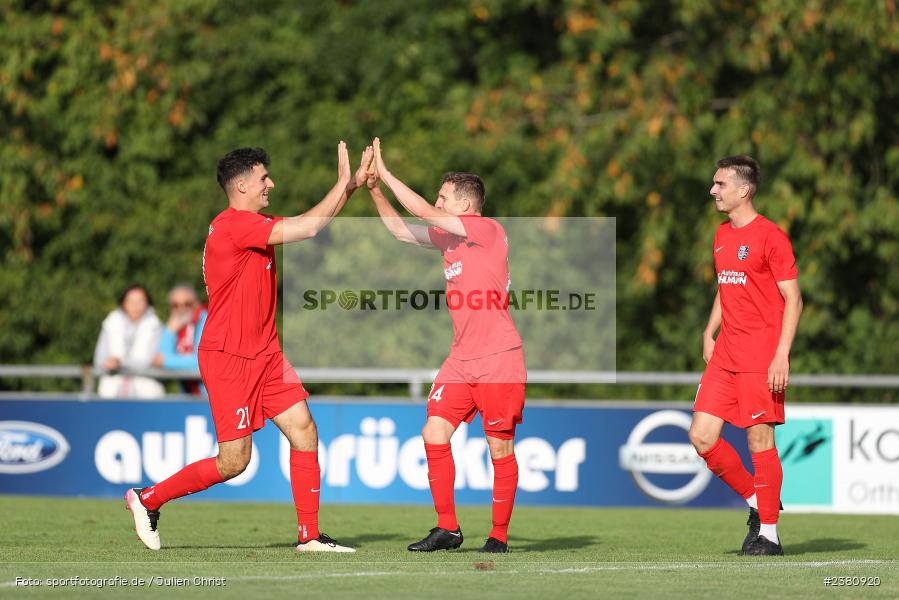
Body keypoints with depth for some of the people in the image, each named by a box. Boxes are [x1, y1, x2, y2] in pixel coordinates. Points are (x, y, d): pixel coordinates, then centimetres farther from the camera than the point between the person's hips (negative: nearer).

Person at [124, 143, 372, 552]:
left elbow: (310, 224, 22)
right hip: (228, 359, -9)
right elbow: (308, 228, -22)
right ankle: (147, 499, 12)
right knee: (234, 462, -5)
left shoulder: (252, 226, 13)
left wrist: (351, 184, 13)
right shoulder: (233, 224, -18)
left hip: (264, 355, 9)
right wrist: (344, 184, -12)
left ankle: (309, 535, 3)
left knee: (304, 431, -1)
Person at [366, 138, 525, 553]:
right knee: (434, 433, -4)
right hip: (461, 359, 8)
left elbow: (423, 212, -15)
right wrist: (375, 189, 11)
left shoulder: (488, 231, -10)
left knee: (500, 447, -2)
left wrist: (385, 173, -9)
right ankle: (447, 529, 3)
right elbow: (400, 229, 23)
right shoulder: (447, 237, 13)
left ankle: (499, 536, 6)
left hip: (498, 359, -8)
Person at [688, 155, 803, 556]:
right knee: (702, 436, 0)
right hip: (725, 354, 7)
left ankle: (768, 534, 3)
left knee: (759, 438, -6)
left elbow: (793, 300, -9)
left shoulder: (770, 236, -8)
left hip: (761, 354, -7)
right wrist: (710, 332, 15)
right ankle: (756, 502, 18)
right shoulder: (722, 235, 16)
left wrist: (782, 356, -16)